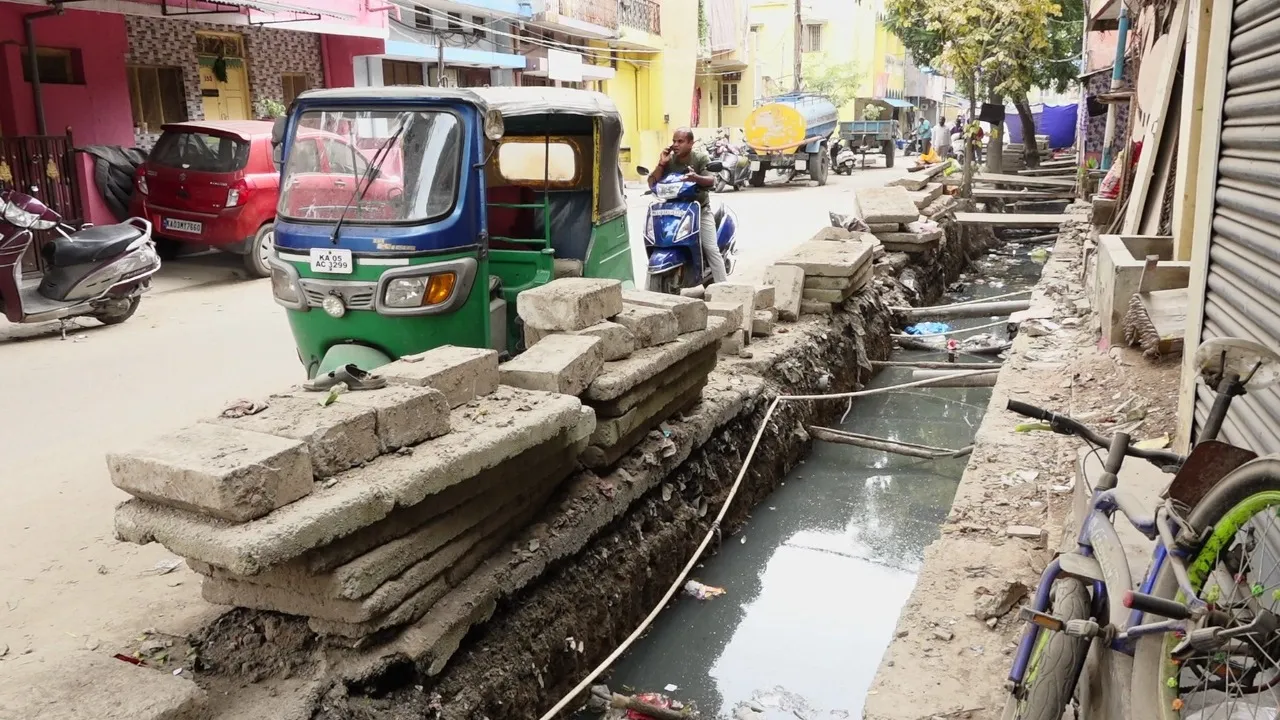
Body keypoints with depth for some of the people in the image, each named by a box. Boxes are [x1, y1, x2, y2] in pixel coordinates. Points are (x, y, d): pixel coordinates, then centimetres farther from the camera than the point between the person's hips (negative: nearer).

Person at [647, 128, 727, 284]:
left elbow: (712, 180, -25)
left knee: (711, 250, -11)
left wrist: (696, 178, -46)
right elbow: (652, 184, -7)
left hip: (700, 209, -2)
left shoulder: (701, 158, -9)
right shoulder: (668, 160, -2)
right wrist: (661, 164, -20)